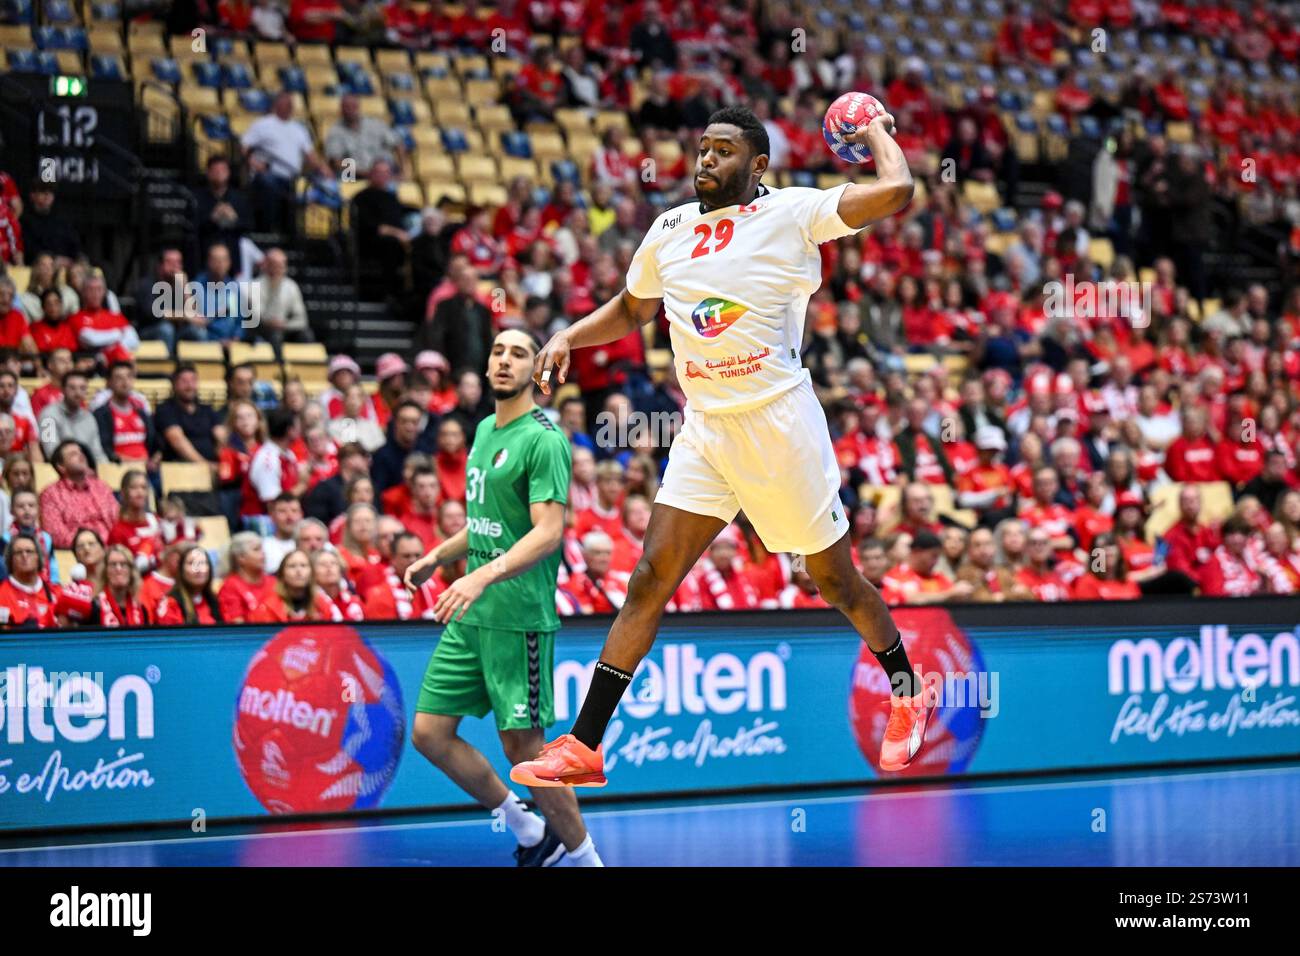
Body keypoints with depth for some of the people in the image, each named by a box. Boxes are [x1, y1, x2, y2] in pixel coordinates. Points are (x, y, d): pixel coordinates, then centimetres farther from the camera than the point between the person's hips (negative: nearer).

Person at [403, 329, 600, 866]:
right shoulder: (485, 431, 15)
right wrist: (438, 556, 20)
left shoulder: (543, 440, -12)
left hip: (520, 616, -8)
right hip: (470, 616, 8)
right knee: (430, 732, 5)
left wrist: (483, 576, -32)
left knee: (522, 746, -5)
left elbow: (548, 531, -22)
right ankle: (529, 831, 20)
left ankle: (582, 855, 12)